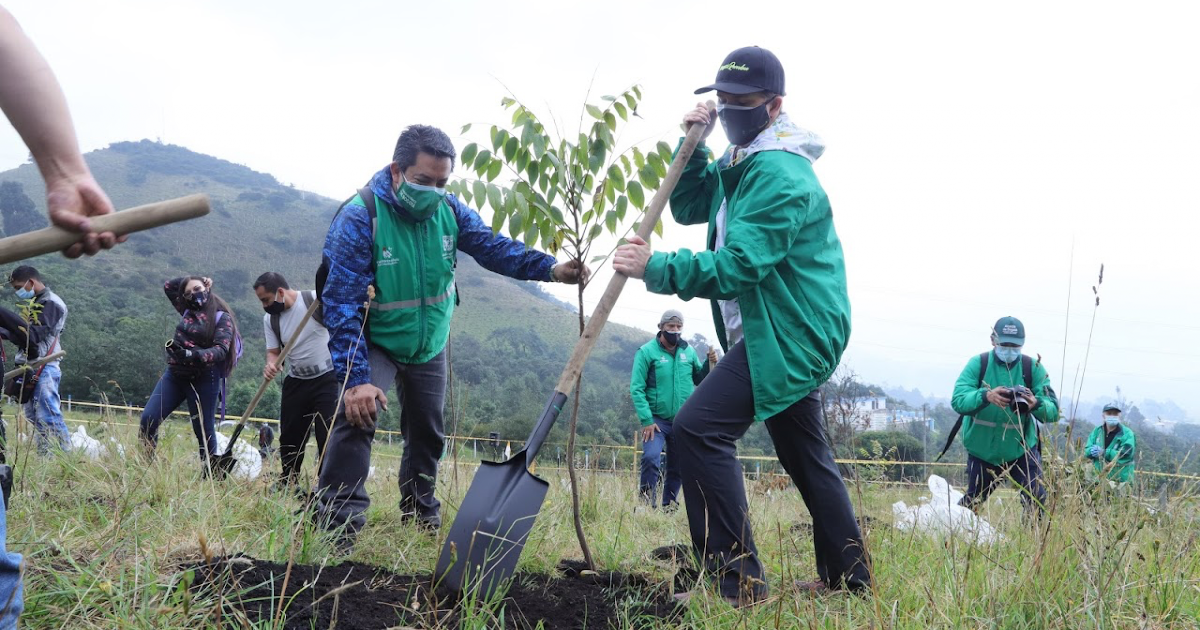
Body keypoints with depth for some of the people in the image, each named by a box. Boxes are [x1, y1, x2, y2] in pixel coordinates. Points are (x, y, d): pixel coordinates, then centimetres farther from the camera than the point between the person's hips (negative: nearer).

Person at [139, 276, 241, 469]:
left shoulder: (222, 318, -4)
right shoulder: (187, 311, 14)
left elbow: (221, 350, -17)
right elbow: (168, 286, 27)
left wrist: (192, 355, -31)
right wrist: (190, 280, 14)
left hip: (203, 379, -6)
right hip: (174, 375, 6)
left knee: (204, 430, 0)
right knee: (148, 419, -8)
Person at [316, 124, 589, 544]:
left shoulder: (449, 211, -12)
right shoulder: (360, 217, -28)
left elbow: (494, 248, -13)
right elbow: (342, 302, -31)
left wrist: (549, 268, -32)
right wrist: (355, 378, -38)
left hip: (430, 346, 6)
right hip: (374, 343, -5)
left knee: (427, 432, 16)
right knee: (358, 415, -29)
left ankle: (420, 513, 38)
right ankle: (338, 524, -21)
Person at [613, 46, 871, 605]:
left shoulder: (778, 175, -20)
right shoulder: (741, 161, 13)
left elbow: (737, 266, -27)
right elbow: (688, 208, 16)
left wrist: (656, 269, -32)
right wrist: (693, 147, 2)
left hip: (789, 333, -11)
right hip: (791, 330, 11)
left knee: (700, 428, -20)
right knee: (806, 456, 19)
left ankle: (736, 579, -17)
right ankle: (847, 575, 33)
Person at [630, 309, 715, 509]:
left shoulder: (688, 351, 6)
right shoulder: (647, 352, -7)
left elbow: (698, 379, 13)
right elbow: (636, 388, -10)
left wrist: (709, 364, -6)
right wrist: (646, 420, -17)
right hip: (657, 419, -4)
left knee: (678, 467, 10)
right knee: (651, 457, -24)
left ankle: (669, 506, 26)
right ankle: (646, 503, -11)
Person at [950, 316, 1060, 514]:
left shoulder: (1033, 368, -7)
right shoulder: (978, 364, -10)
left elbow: (1053, 410, -16)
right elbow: (958, 401, -23)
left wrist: (1036, 404, -39)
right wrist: (986, 396, -42)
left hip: (1021, 448, 0)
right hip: (982, 450, 0)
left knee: (1036, 499, -11)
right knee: (972, 502, 14)